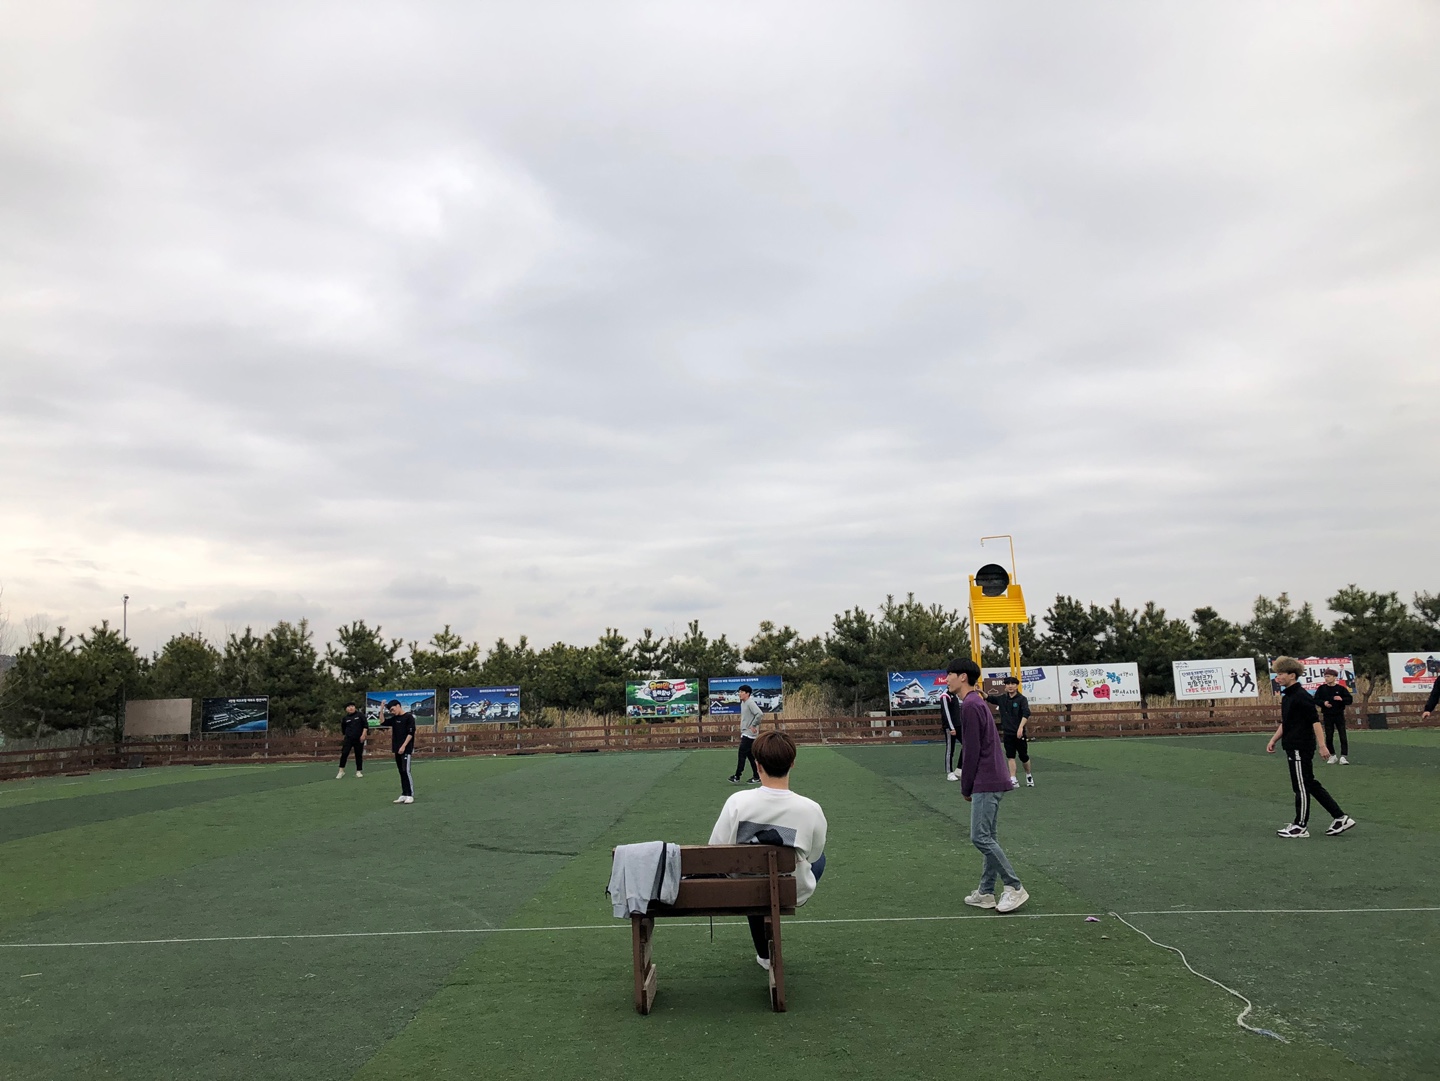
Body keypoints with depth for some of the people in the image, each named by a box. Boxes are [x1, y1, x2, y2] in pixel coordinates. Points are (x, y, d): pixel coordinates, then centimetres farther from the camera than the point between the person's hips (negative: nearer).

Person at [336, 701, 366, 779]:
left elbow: (366, 725, -1)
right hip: (348, 739, 1)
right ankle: (341, 771, -1)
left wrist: (363, 735, -8)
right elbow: (343, 730, 17)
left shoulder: (360, 715, 1)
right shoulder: (345, 718, 4)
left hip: (359, 739, 0)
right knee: (344, 754, -10)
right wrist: (346, 734, 13)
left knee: (359, 755, 4)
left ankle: (358, 771, 13)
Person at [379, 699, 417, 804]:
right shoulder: (394, 718, 13)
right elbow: (382, 723, 13)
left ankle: (410, 795, -7)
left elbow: (410, 733, -13)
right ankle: (404, 795, 12)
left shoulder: (409, 717, -8)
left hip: (406, 749, -7)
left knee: (406, 772, -10)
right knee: (401, 773, 8)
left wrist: (404, 746, -19)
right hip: (397, 750, 7)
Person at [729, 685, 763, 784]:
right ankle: (756, 777, 15)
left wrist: (753, 726, -21)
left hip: (749, 734, -10)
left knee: (742, 754, -8)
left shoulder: (750, 703, -16)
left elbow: (759, 714, -28)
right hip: (745, 733, 10)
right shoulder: (743, 703, 14)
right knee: (750, 755, 10)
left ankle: (737, 777, -5)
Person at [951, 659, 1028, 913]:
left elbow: (972, 751, -17)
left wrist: (966, 788, -7)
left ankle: (1015, 888, -5)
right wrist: (970, 786, 18)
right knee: (987, 837, 11)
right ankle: (986, 893, 15)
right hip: (994, 781, 10)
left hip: (985, 783, -10)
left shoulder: (970, 705, -14)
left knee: (980, 837, -9)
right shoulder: (978, 703, 17)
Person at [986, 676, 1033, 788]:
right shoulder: (1002, 698, 7)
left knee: (1024, 756, 9)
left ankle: (1029, 776, 32)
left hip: (1019, 733, -3)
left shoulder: (1022, 699, -8)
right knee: (1010, 757, -1)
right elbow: (989, 698, 6)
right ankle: (1013, 780, 1)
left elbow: (1026, 713, -20)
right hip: (1007, 733, 3)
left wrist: (1021, 727, -33)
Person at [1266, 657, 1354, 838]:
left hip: (1301, 748, -10)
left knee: (1301, 787, 0)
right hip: (1293, 747, 10)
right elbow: (1285, 723, 23)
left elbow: (1315, 721, -20)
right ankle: (1341, 818, 20)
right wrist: (1273, 740, 20)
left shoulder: (1301, 696, -16)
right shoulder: (1287, 695, 14)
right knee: (1310, 785, 14)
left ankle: (1300, 826, 9)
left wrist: (1322, 746, -23)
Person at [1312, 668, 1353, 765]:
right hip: (1327, 716, 1)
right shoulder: (1321, 688, 1)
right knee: (1329, 737, 6)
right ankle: (1332, 756, 18)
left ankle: (1343, 756, -4)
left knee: (1343, 737, -5)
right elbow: (1316, 700, 3)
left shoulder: (1340, 688, -2)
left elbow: (1350, 699, -2)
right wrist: (1324, 703, -15)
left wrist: (1341, 699, -20)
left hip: (1339, 715, -1)